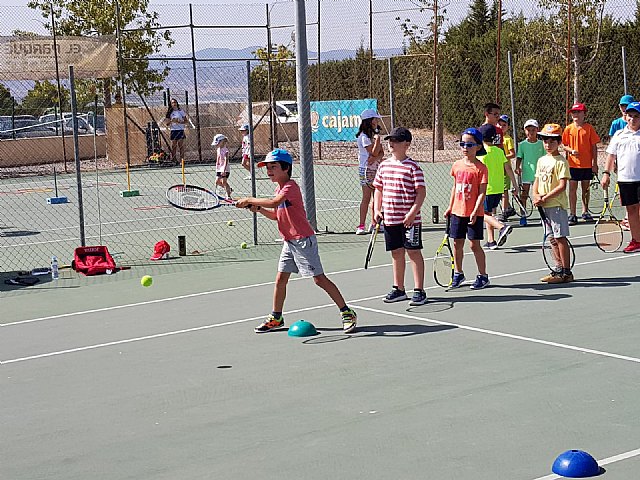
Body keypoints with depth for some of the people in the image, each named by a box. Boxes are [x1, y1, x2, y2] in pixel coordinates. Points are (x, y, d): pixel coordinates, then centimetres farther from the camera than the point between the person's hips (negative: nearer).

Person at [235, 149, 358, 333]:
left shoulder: (290, 186, -16)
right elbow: (275, 215, 18)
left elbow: (274, 202, -33)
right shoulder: (280, 188, 13)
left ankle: (347, 313, -1)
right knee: (280, 279, 10)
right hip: (289, 242, 9)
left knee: (319, 278, -7)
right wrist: (258, 208, 2)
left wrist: (250, 200, -24)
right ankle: (276, 318, 21)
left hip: (303, 240, -9)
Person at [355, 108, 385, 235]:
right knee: (366, 197, -10)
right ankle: (361, 226, -9)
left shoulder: (375, 134, 14)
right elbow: (374, 152, -15)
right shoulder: (364, 137, -11)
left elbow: (381, 153, 4)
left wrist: (375, 158, -16)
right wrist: (377, 139, -21)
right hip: (366, 169, -8)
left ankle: (374, 223, 16)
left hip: (376, 169, 8)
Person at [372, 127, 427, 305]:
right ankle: (399, 289, 23)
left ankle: (419, 291, 4)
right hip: (389, 218, 6)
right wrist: (377, 210, 7)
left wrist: (413, 212, -19)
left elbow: (421, 191, -11)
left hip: (409, 219, -6)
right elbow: (378, 189, 18)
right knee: (396, 253, 13)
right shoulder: (384, 166, 10)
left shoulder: (412, 167, -9)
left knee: (414, 252, -1)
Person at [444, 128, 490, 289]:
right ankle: (458, 273, 25)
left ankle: (482, 276, 11)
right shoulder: (457, 165, 7)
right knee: (457, 243, 11)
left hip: (474, 214, -5)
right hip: (457, 211, 5)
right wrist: (450, 207, 15)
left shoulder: (481, 168, -10)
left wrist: (475, 212, -19)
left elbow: (482, 192, -12)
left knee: (474, 244, 0)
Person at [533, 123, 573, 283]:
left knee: (560, 238, -6)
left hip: (556, 205, -8)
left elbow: (562, 186, -17)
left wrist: (544, 198, -17)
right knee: (553, 239, 13)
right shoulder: (541, 160, 13)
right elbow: (537, 181, 17)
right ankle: (560, 269, 21)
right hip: (543, 206, 8)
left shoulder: (561, 162, -11)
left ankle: (566, 272, -3)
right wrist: (536, 195, -3)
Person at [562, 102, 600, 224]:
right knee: (572, 189, -1)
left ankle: (585, 212, 24)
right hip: (573, 164, 0)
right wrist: (571, 150, -15)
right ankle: (572, 214, 2)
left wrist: (595, 163, -2)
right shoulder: (569, 129, 1)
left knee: (586, 188, 11)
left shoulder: (589, 128, -1)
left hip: (587, 164, 0)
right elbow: (564, 145, 7)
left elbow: (594, 146, 1)